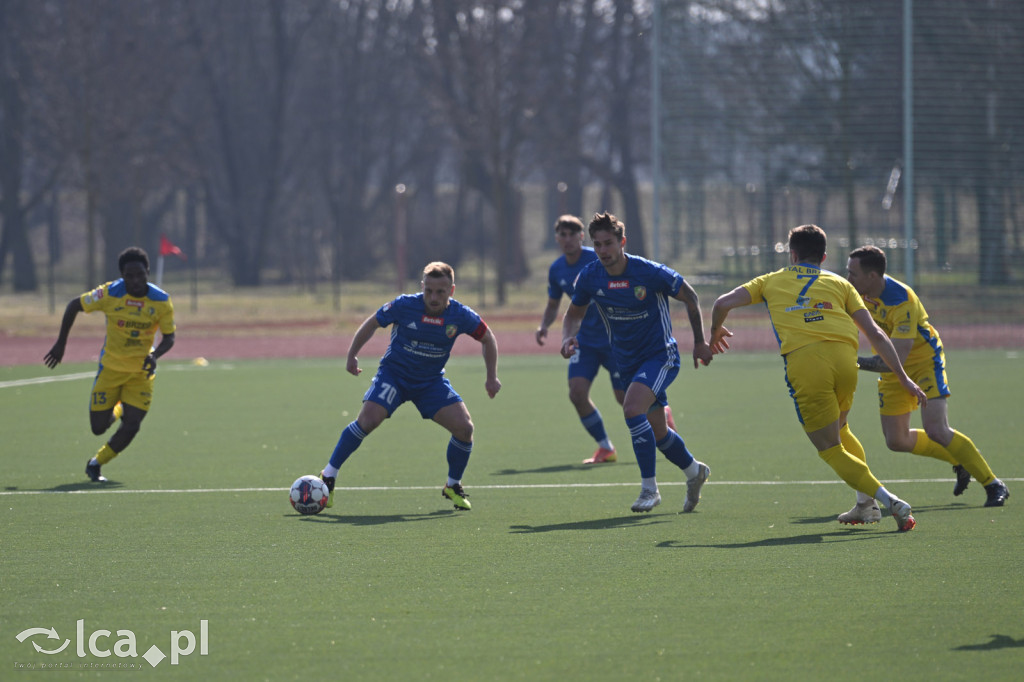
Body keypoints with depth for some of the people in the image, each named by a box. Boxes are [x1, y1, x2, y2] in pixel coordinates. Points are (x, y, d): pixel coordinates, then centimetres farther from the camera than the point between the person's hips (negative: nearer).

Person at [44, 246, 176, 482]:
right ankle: (117, 410, 38)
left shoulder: (162, 301, -13)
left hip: (141, 372, 0)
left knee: (131, 427, -11)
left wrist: (154, 355, -27)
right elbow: (74, 305, -2)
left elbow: (168, 338, -5)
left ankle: (96, 463, 14)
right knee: (99, 427, 0)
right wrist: (61, 343, -2)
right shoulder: (109, 294, -15)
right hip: (111, 368, 0)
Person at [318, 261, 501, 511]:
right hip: (394, 373, -2)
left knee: (464, 427, -13)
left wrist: (492, 377, 1)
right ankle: (328, 477, -9)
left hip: (432, 381, 2)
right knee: (368, 420, -23)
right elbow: (372, 323, -3)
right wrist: (352, 355, -1)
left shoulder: (460, 315, -15)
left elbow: (488, 338, 4)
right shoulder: (404, 306, -20)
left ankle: (453, 486, 12)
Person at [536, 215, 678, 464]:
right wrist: (543, 326, -3)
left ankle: (662, 413, 31)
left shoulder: (598, 259, -15)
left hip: (614, 338, -5)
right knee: (577, 392, -13)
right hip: (584, 340, 5)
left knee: (625, 397, -2)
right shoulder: (557, 270, 2)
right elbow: (553, 305, 17)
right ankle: (605, 448, 4)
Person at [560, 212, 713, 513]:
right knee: (657, 432, 12)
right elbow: (574, 312, 9)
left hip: (660, 354, -5)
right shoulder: (590, 277, -8)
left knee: (632, 408, -28)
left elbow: (689, 297, -6)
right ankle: (694, 470, 41)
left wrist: (700, 342, -4)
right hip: (627, 361, 5)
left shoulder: (650, 272, -21)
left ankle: (649, 487, -19)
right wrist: (568, 337, -13)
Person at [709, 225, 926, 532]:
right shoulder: (839, 284, 24)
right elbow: (875, 333, 17)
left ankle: (890, 501, -14)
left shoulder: (772, 281, 23)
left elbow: (723, 303, 18)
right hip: (844, 356, 3)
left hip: (803, 361, -3)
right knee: (840, 431, 30)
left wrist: (715, 332, 39)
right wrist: (903, 379, 19)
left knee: (831, 449, 3)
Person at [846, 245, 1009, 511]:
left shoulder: (902, 302, -34)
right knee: (896, 441, 5)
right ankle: (960, 461, 28)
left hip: (923, 361, -8)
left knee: (936, 431, -21)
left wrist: (857, 362, -47)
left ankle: (993, 485, -6)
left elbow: (895, 360, -40)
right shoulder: (860, 290, -11)